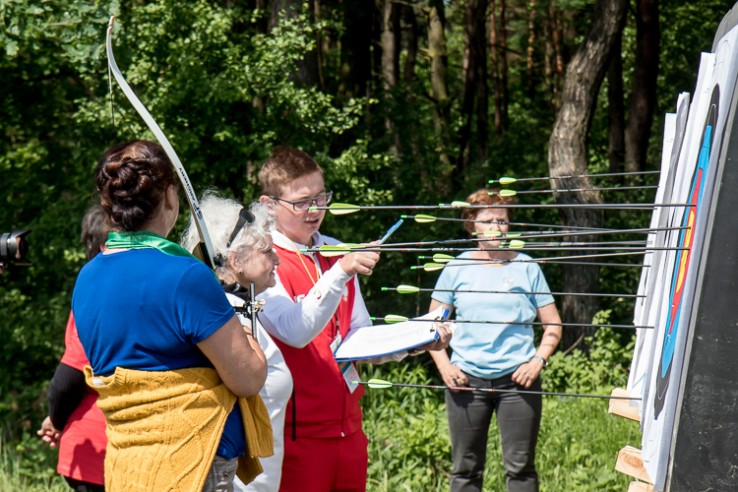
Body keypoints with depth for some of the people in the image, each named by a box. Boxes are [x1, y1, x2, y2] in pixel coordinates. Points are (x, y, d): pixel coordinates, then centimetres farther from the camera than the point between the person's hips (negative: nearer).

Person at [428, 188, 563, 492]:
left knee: (520, 466, -1)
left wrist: (538, 360, -6)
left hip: (517, 380, -1)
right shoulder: (457, 269, 7)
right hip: (466, 379, 1)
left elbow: (552, 325, 9)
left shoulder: (526, 268, 6)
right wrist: (444, 365, -2)